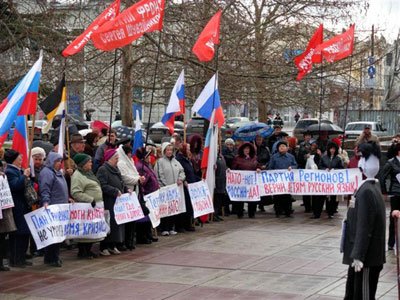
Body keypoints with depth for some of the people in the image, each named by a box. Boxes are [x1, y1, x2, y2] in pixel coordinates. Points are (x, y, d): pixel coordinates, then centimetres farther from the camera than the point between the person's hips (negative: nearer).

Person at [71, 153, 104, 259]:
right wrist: (91, 200, -21)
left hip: (96, 206, 10)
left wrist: (100, 203, 21)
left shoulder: (89, 173, 18)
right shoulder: (77, 176, -13)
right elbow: (76, 193, -22)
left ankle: (88, 250, 21)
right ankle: (82, 251, 1)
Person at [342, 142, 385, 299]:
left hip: (367, 257, -9)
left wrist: (358, 256, -25)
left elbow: (364, 227, -25)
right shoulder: (372, 187, 7)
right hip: (360, 253, 9)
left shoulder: (366, 191, -21)